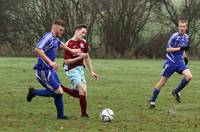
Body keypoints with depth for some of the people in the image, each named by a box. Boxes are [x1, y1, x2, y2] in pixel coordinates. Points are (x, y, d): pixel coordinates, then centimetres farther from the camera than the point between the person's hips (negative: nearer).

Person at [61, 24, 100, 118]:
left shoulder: (84, 43, 5)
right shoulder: (69, 44, -17)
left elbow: (87, 58, 15)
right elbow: (66, 61, -17)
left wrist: (92, 72, 12)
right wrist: (79, 57, -26)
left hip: (80, 69, 8)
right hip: (72, 70, -8)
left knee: (78, 94, 9)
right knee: (83, 90, -18)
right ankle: (84, 114, -8)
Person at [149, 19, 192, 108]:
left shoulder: (186, 37, 8)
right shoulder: (175, 36, -14)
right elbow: (168, 49, -16)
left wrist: (185, 56, 13)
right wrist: (180, 48, -24)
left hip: (180, 61, 6)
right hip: (171, 62, -6)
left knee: (189, 76, -16)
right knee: (162, 82, -2)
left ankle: (176, 92, 5)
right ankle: (152, 101, 10)